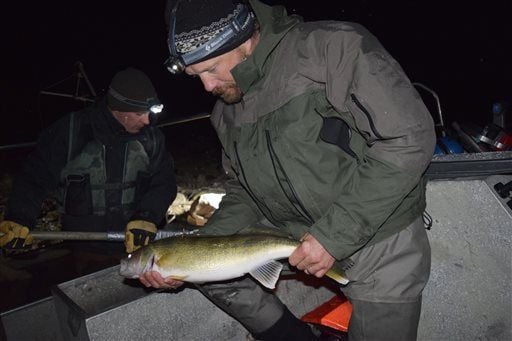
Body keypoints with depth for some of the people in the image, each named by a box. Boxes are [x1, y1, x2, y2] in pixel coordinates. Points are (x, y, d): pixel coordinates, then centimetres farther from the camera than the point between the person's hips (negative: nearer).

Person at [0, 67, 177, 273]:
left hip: (138, 243, 2)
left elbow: (164, 181, -5)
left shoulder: (151, 136, -5)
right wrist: (19, 218, -17)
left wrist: (147, 217, -22)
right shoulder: (70, 132, -11)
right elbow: (36, 176, -3)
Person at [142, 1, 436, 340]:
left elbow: (410, 138, -23)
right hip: (292, 235, 6)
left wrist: (335, 235, -23)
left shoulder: (334, 46, -18)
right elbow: (243, 192, 9)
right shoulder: (227, 113, 2)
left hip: (381, 236, -5)